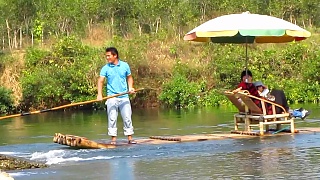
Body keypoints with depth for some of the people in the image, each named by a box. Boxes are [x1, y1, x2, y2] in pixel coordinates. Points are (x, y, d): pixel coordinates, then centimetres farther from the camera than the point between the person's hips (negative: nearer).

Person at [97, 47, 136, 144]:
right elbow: (100, 81, -9)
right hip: (112, 97, -1)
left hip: (124, 97, 1)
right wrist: (99, 94, -23)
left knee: (127, 118, 2)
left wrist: (130, 87, 0)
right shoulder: (105, 68, -1)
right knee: (112, 118, -2)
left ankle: (130, 138, 8)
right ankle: (113, 138, 4)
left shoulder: (125, 65, 4)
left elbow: (129, 77, 18)